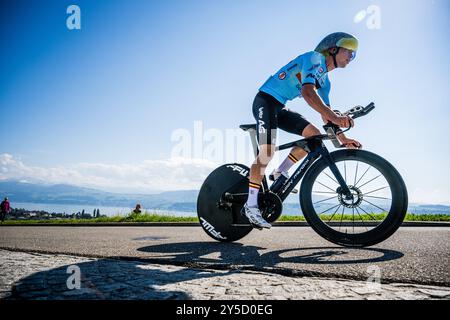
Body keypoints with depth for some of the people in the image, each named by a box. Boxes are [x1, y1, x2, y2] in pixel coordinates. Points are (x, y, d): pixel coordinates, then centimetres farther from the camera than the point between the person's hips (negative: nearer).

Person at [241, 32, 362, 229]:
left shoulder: (324, 80, 16)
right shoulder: (315, 58, -12)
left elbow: (325, 114, 17)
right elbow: (307, 92, -29)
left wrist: (343, 139, 10)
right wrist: (335, 118, -39)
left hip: (280, 108, 9)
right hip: (266, 101, -9)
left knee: (314, 135, -3)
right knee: (267, 152, -21)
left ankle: (280, 173, 7)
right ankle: (250, 206, -15)